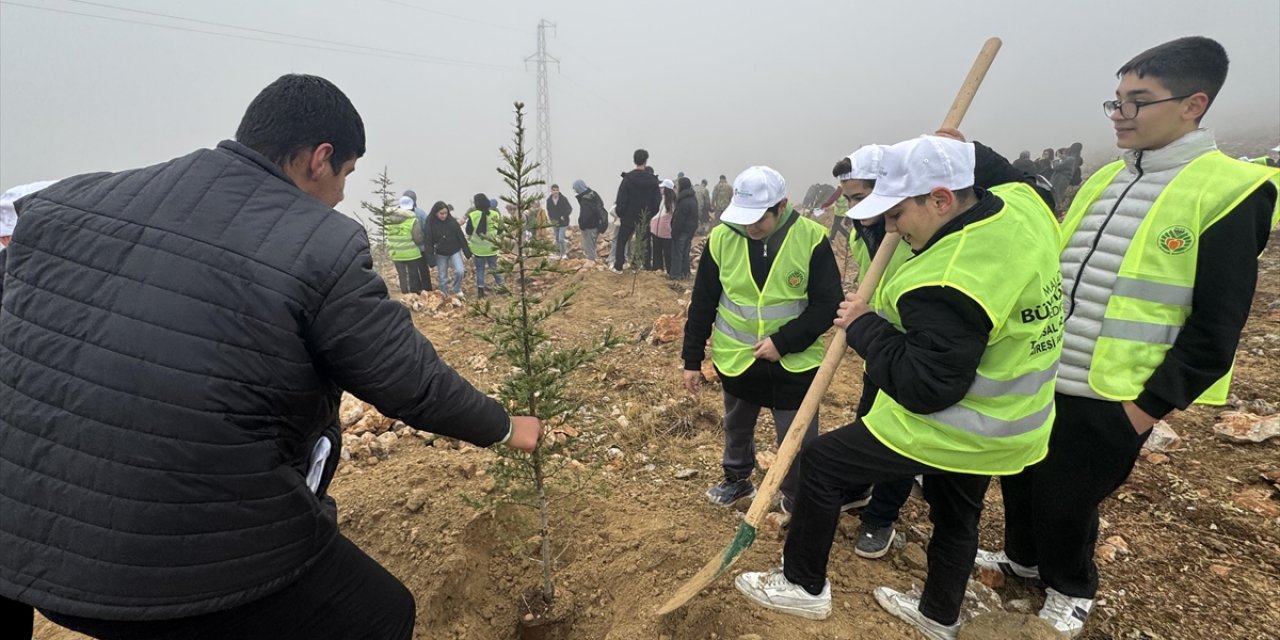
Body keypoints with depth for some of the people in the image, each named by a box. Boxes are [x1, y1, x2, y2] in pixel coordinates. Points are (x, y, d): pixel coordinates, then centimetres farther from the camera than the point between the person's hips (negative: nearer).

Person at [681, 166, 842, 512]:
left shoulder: (812, 238, -16)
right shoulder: (721, 237, -10)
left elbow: (828, 304, -12)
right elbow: (702, 303, -3)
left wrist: (783, 342, -22)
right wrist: (692, 359, 0)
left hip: (795, 362, -2)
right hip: (736, 358, 3)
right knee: (737, 427, 23)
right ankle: (737, 479, 49)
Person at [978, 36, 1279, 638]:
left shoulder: (1231, 191, -11)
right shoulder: (1103, 180, 8)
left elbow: (1215, 326, -12)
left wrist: (1150, 406, -12)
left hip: (1111, 398, -6)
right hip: (1037, 378, 6)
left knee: (1067, 500, 11)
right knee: (1019, 480, 20)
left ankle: (1070, 590, 39)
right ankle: (1022, 556, 46)